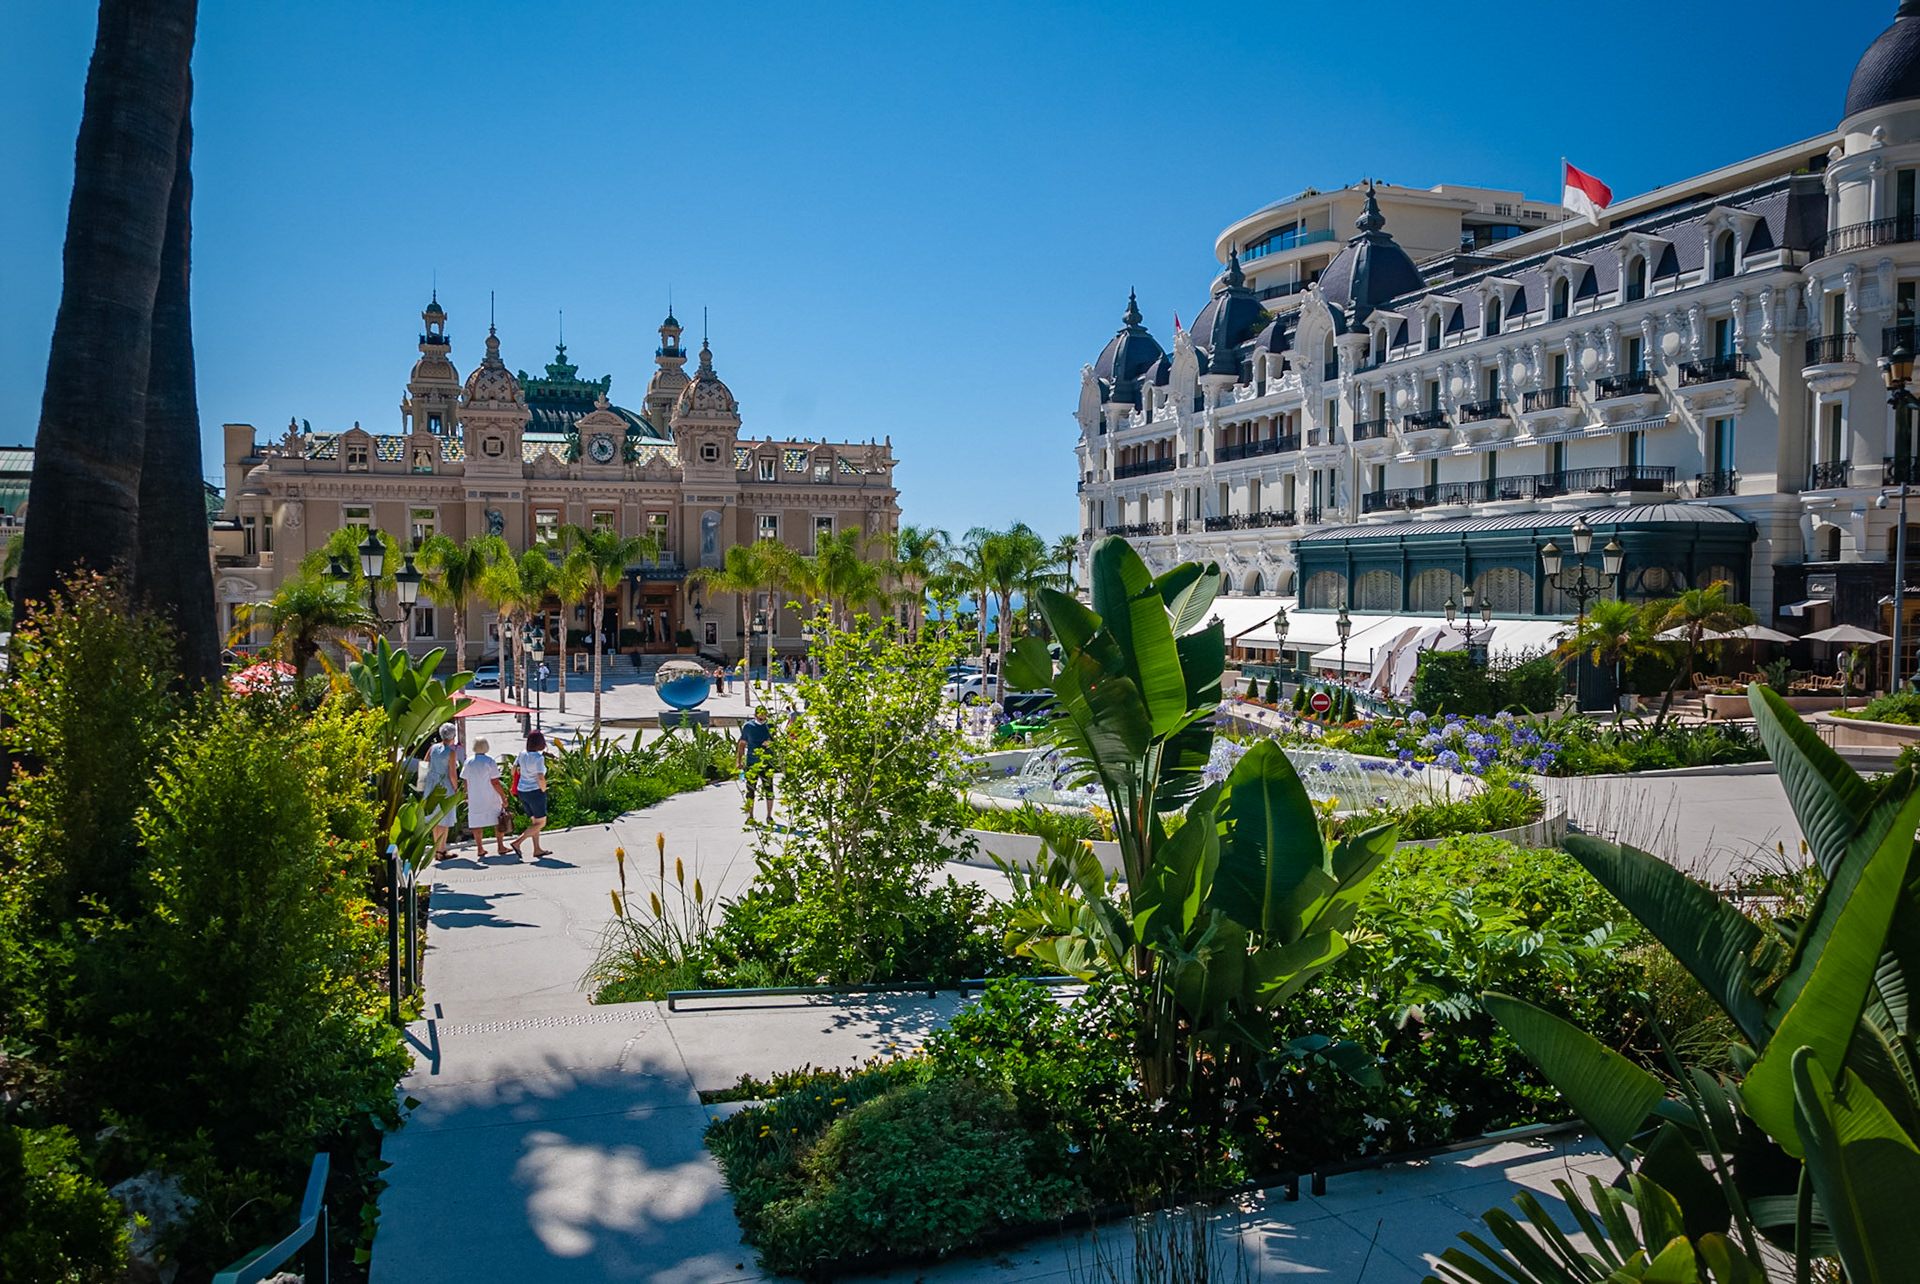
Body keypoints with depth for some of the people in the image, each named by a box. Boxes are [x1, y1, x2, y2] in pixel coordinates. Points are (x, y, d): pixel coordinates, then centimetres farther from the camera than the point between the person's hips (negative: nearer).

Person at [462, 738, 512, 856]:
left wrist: (468, 793, 24)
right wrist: (503, 797, -10)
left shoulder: (468, 762, 1)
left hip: (474, 798, 4)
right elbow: (495, 782, -15)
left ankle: (479, 848, 11)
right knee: (499, 821, 8)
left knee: (477, 824, 9)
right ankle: (500, 847, 8)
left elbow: (465, 781, 8)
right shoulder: (489, 762, -12)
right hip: (490, 797, -4)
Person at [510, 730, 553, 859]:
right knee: (541, 823, 4)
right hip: (535, 792, -7)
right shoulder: (539, 758, -18)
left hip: (522, 792, 7)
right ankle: (517, 842, -8)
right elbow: (540, 778, -24)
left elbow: (514, 770, 10)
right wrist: (543, 791, -8)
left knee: (535, 821, 18)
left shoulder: (522, 755, 2)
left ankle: (537, 849, 19)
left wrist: (516, 786, 22)